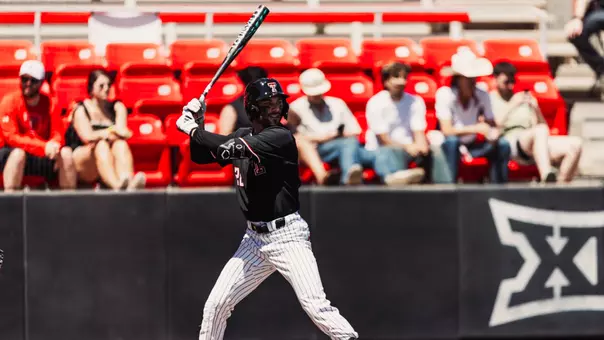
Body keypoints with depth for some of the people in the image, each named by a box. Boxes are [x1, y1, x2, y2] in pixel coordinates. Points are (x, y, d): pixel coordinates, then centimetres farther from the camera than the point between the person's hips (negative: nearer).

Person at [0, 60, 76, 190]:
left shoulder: (49, 103, 3)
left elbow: (57, 135, 0)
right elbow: (10, 137, -16)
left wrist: (53, 145, -27)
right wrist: (43, 146, -27)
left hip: (44, 158, 4)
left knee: (66, 152, -19)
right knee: (18, 153, -34)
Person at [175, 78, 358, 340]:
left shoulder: (281, 137, -13)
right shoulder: (243, 136, 10)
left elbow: (230, 148, -21)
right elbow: (202, 155, 16)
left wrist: (193, 130, -11)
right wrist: (197, 125, 0)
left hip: (288, 236, -7)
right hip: (255, 238, 7)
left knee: (316, 306, -19)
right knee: (215, 306, 7)